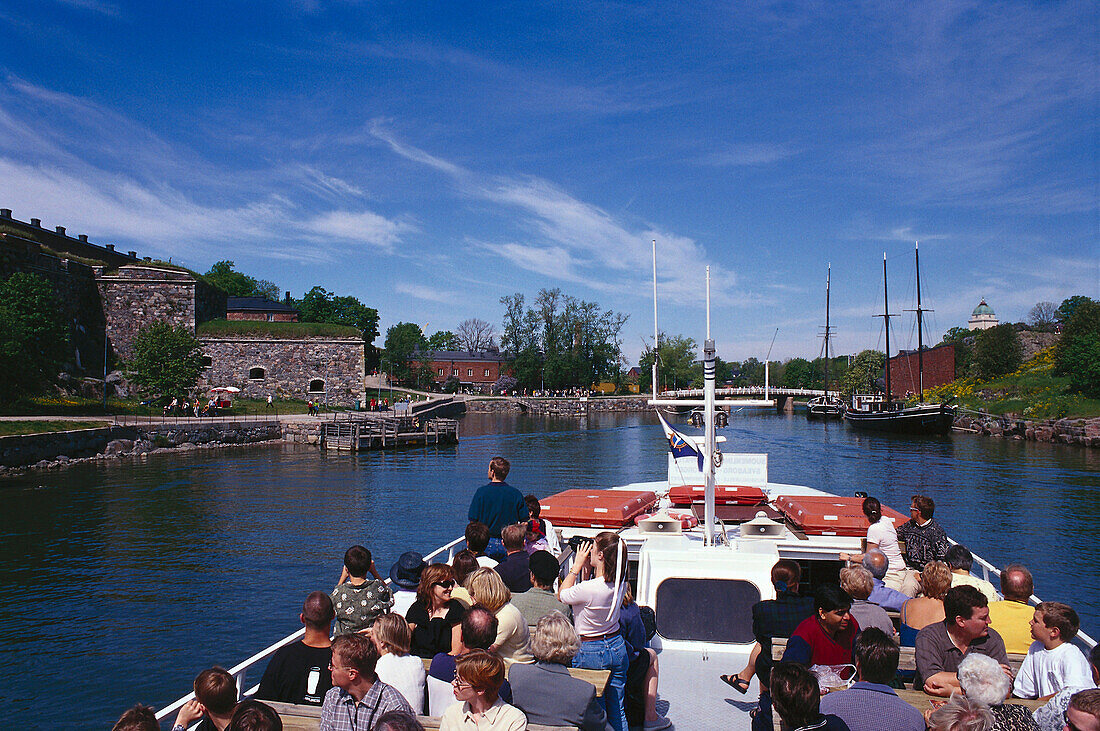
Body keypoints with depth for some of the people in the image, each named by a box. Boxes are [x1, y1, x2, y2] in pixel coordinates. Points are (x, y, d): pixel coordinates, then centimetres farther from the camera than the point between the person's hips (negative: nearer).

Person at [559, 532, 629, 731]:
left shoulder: (587, 589, -28)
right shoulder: (619, 584, -8)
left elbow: (562, 594, -7)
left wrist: (577, 566, -6)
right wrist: (588, 570, 1)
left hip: (590, 651, -6)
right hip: (617, 647, 6)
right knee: (617, 712, 18)